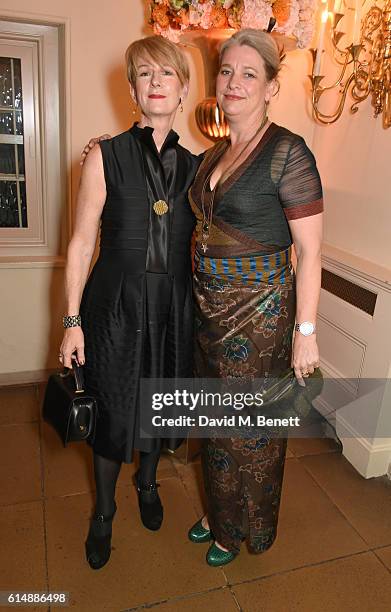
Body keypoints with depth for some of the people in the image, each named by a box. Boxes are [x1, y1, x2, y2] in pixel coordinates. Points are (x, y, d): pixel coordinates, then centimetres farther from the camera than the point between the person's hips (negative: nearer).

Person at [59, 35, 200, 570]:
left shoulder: (194, 165, 5)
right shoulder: (105, 157, -5)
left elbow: (200, 243, 9)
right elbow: (81, 243, -5)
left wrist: (203, 314, 7)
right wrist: (72, 321, -8)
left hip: (174, 307, 3)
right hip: (116, 305, -3)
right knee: (113, 410, 8)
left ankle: (148, 483, 47)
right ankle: (103, 512, 36)